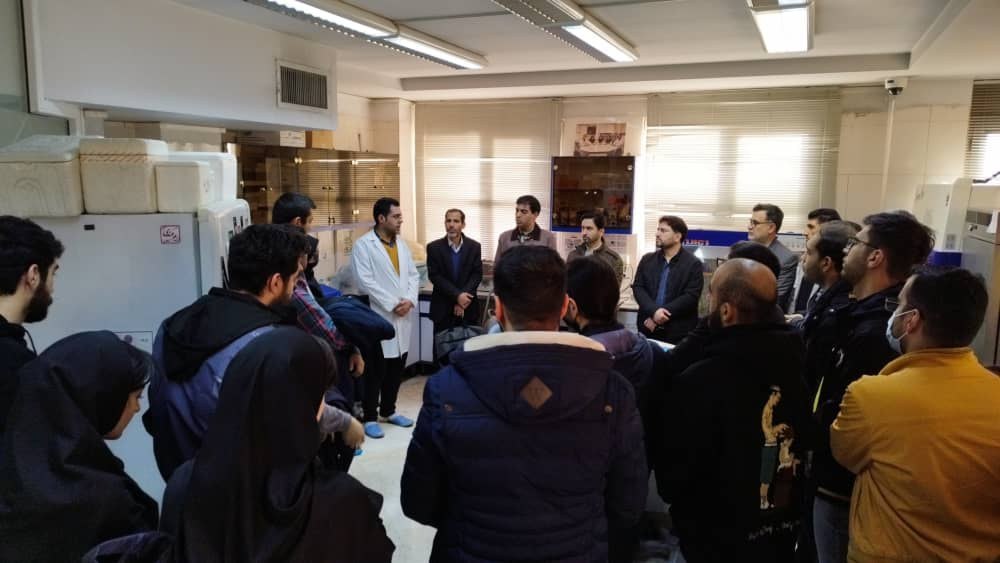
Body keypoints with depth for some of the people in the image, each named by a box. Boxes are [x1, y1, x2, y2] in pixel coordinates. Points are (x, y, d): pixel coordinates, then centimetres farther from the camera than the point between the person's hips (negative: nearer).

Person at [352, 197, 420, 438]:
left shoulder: (402, 244, 12)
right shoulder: (364, 245, -8)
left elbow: (413, 275, 10)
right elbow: (366, 282, -16)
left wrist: (410, 299, -7)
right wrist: (392, 304, -16)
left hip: (403, 316, 6)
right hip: (379, 317, -6)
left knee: (397, 367, 13)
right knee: (377, 369, 1)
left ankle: (388, 410, 29)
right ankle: (370, 417, 13)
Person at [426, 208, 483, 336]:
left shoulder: (474, 247, 2)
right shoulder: (434, 247, -2)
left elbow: (477, 275, -2)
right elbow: (434, 276, -8)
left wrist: (463, 296, -17)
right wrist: (457, 295, -18)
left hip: (468, 308, 1)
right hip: (443, 309, -1)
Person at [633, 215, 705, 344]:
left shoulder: (694, 264, -2)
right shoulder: (647, 260, 10)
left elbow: (691, 296, -11)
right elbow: (638, 288, 2)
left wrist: (661, 315, -16)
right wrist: (654, 311, -16)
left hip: (678, 331, -3)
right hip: (648, 328, 3)